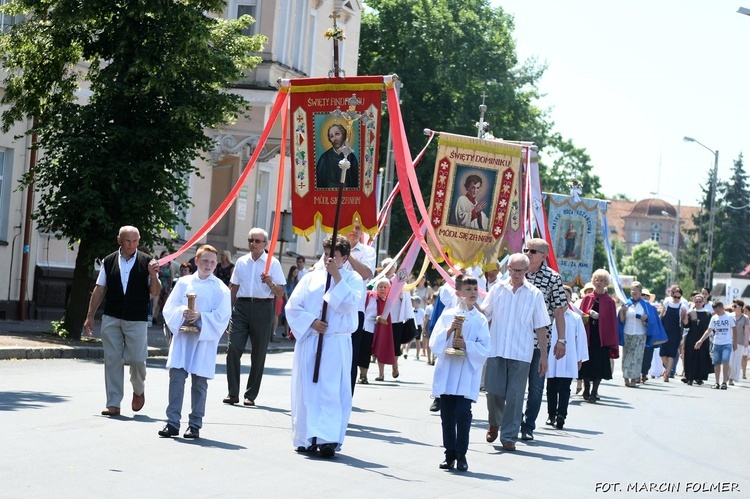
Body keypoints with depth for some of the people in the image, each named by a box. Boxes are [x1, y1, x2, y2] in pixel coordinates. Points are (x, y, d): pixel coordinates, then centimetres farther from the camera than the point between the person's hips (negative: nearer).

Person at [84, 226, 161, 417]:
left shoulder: (146, 261, 2)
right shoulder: (109, 261, 8)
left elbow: (155, 292, 3)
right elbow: (99, 290, 11)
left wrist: (153, 276, -15)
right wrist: (90, 316, 8)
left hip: (137, 320, -2)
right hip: (111, 319, 2)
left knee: (137, 359, -2)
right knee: (112, 361, 2)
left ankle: (139, 391, 28)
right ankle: (113, 404, 7)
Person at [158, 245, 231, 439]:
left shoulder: (221, 289, 2)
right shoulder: (184, 283, 9)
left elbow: (222, 317, -5)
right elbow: (169, 307, 5)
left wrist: (200, 317, -17)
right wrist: (182, 313, -15)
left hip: (205, 340, -1)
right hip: (182, 338, 2)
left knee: (199, 382, 3)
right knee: (176, 377, -5)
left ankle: (195, 424, 12)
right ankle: (173, 422, 1)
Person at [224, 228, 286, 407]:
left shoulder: (273, 263, 2)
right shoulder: (241, 262, 12)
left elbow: (281, 292, 0)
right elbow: (234, 288, 16)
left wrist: (270, 283, -19)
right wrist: (228, 310, 10)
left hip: (262, 307, -2)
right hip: (241, 306, 2)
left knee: (259, 353, 3)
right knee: (233, 348, -9)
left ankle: (251, 395, 13)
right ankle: (233, 393, -2)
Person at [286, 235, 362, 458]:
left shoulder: (352, 279, 5)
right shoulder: (311, 278, 11)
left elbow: (348, 304, -12)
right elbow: (293, 306, 7)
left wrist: (336, 277, -12)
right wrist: (311, 322, -8)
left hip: (336, 343, -3)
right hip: (308, 342, 3)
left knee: (332, 391, -10)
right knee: (306, 390, 4)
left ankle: (329, 439, -15)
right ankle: (306, 438, 11)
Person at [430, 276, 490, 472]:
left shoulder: (480, 320, 5)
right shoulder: (448, 315, 8)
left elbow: (485, 349, -2)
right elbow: (434, 343, 2)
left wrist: (466, 345, -17)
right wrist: (449, 330, -12)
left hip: (467, 375, -2)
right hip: (446, 373, 2)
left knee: (463, 413, -11)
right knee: (447, 415, 5)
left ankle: (461, 455, -1)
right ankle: (450, 454, 14)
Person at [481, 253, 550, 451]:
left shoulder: (534, 294, 3)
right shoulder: (497, 289, 6)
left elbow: (541, 327, 5)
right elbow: (483, 314, 11)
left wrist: (544, 355, 3)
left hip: (521, 353, -1)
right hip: (496, 350, 1)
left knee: (514, 396, -1)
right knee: (494, 392, 3)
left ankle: (509, 436, 8)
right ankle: (494, 424, 31)